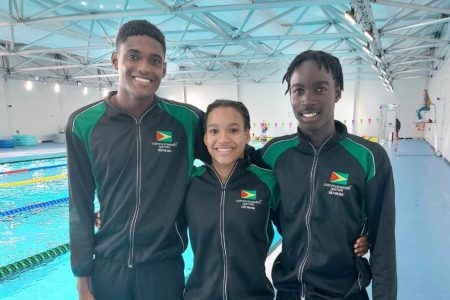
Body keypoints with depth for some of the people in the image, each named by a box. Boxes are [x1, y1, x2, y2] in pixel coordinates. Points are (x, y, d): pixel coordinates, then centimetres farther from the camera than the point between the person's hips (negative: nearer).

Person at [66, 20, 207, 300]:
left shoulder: (188, 119, -10)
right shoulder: (83, 124, -8)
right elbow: (81, 208, -2)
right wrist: (82, 276, 1)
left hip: (165, 266, -1)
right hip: (107, 266, 1)